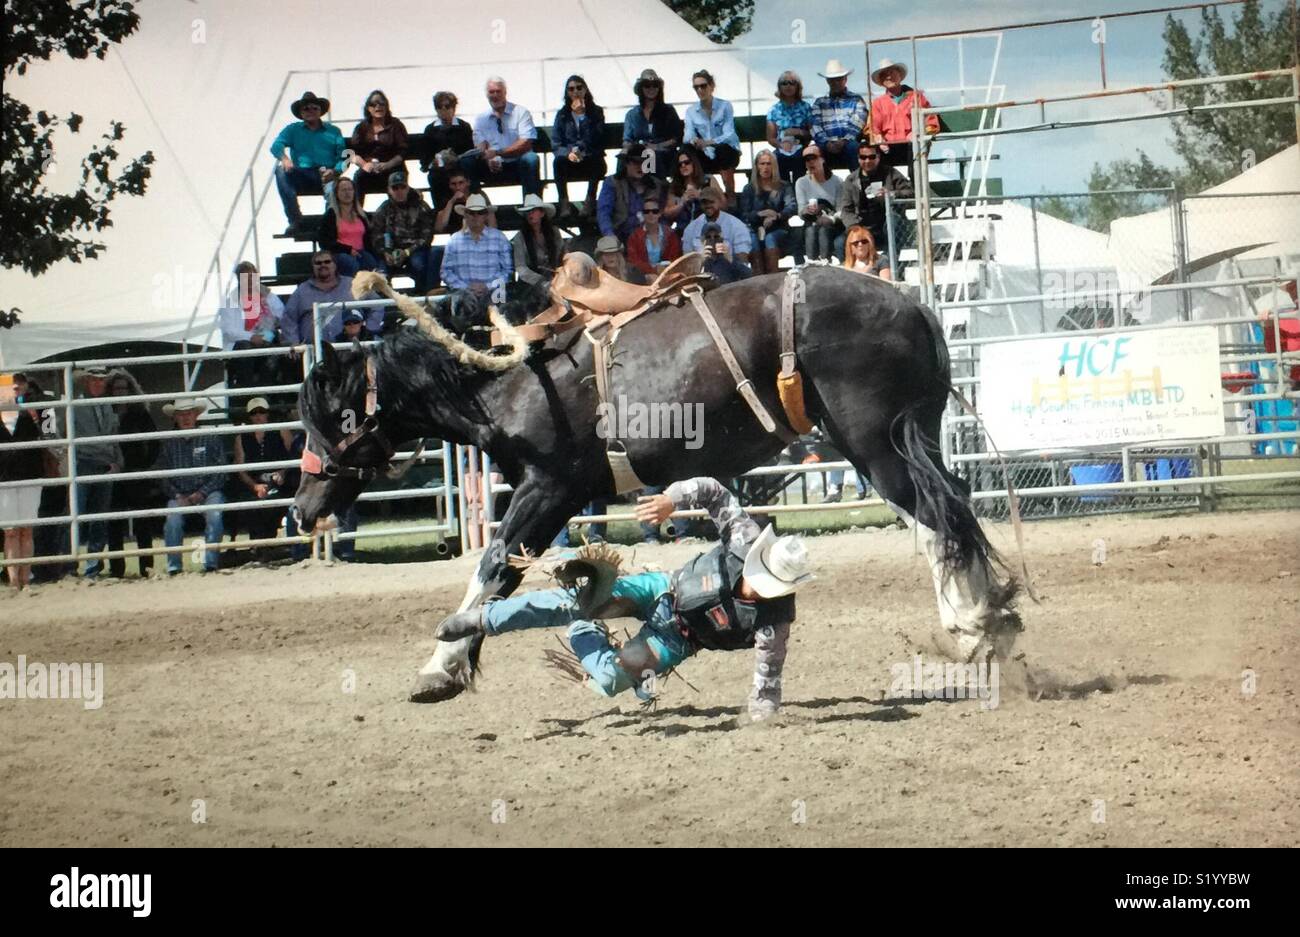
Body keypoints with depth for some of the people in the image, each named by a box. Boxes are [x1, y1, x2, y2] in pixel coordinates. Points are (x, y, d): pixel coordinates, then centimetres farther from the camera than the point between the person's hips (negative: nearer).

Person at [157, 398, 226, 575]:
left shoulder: (211, 439, 8)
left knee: (214, 515, -31)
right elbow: (164, 477, 10)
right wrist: (178, 496, -7)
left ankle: (211, 564, -28)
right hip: (179, 495, 1)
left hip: (208, 492, -1)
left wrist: (201, 494, -9)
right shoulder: (169, 444, 14)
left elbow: (220, 473, 2)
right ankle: (173, 567, -24)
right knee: (172, 521, -28)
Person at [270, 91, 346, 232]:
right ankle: (294, 219, -27)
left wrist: (334, 171, -15)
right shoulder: (293, 130, 19)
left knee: (333, 188, -36)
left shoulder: (333, 131, 19)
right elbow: (276, 146, 1)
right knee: (281, 171, -28)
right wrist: (284, 158, -23)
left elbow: (343, 157, 8)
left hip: (326, 174, -2)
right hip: (302, 176, 2)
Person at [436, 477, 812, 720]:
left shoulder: (773, 623, -32)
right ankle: (482, 619, 0)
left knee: (611, 678, -21)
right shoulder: (747, 540, -25)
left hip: (676, 638, -2)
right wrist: (671, 499, -30)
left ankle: (583, 638, 15)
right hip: (666, 589, 2)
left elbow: (768, 683, -25)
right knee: (576, 601, -15)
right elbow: (714, 493, -16)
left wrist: (761, 714, -37)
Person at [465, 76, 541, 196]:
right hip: (493, 167, 2)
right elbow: (481, 146, 1)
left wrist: (497, 153, -21)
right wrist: (489, 159, -23)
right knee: (466, 161, -22)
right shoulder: (481, 118, 12)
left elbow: (525, 144, -9)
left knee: (530, 159, -35)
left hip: (517, 165, -2)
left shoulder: (521, 113, 3)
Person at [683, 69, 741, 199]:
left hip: (727, 151, -3)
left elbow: (728, 135, -19)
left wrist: (709, 142, -38)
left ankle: (731, 196, -26)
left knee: (721, 149, -37)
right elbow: (688, 137, -8)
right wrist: (693, 141, -35)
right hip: (706, 157, 3)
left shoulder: (725, 106, -7)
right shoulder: (691, 111, 3)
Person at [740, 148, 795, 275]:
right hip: (756, 230, 1)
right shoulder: (749, 189, 16)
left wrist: (776, 216, -27)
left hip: (778, 230, 0)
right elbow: (744, 215, 3)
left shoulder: (784, 187, 13)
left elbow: (792, 208, -6)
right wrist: (760, 214, -19)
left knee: (770, 238, -36)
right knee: (753, 240, -35)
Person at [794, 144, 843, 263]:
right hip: (811, 224, 1)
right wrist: (806, 210, -27)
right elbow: (801, 212, -2)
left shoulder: (836, 181, 4)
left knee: (824, 230, -36)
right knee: (811, 230, -35)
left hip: (831, 225, -1)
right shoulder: (801, 183, 8)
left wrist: (831, 219, -26)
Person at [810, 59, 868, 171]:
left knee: (853, 147, -37)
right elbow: (816, 127, 8)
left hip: (848, 142, -1)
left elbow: (857, 124, 2)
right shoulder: (819, 103, 23)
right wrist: (827, 143, -12)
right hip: (827, 145, 1)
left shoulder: (856, 100, 17)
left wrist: (844, 141, -16)